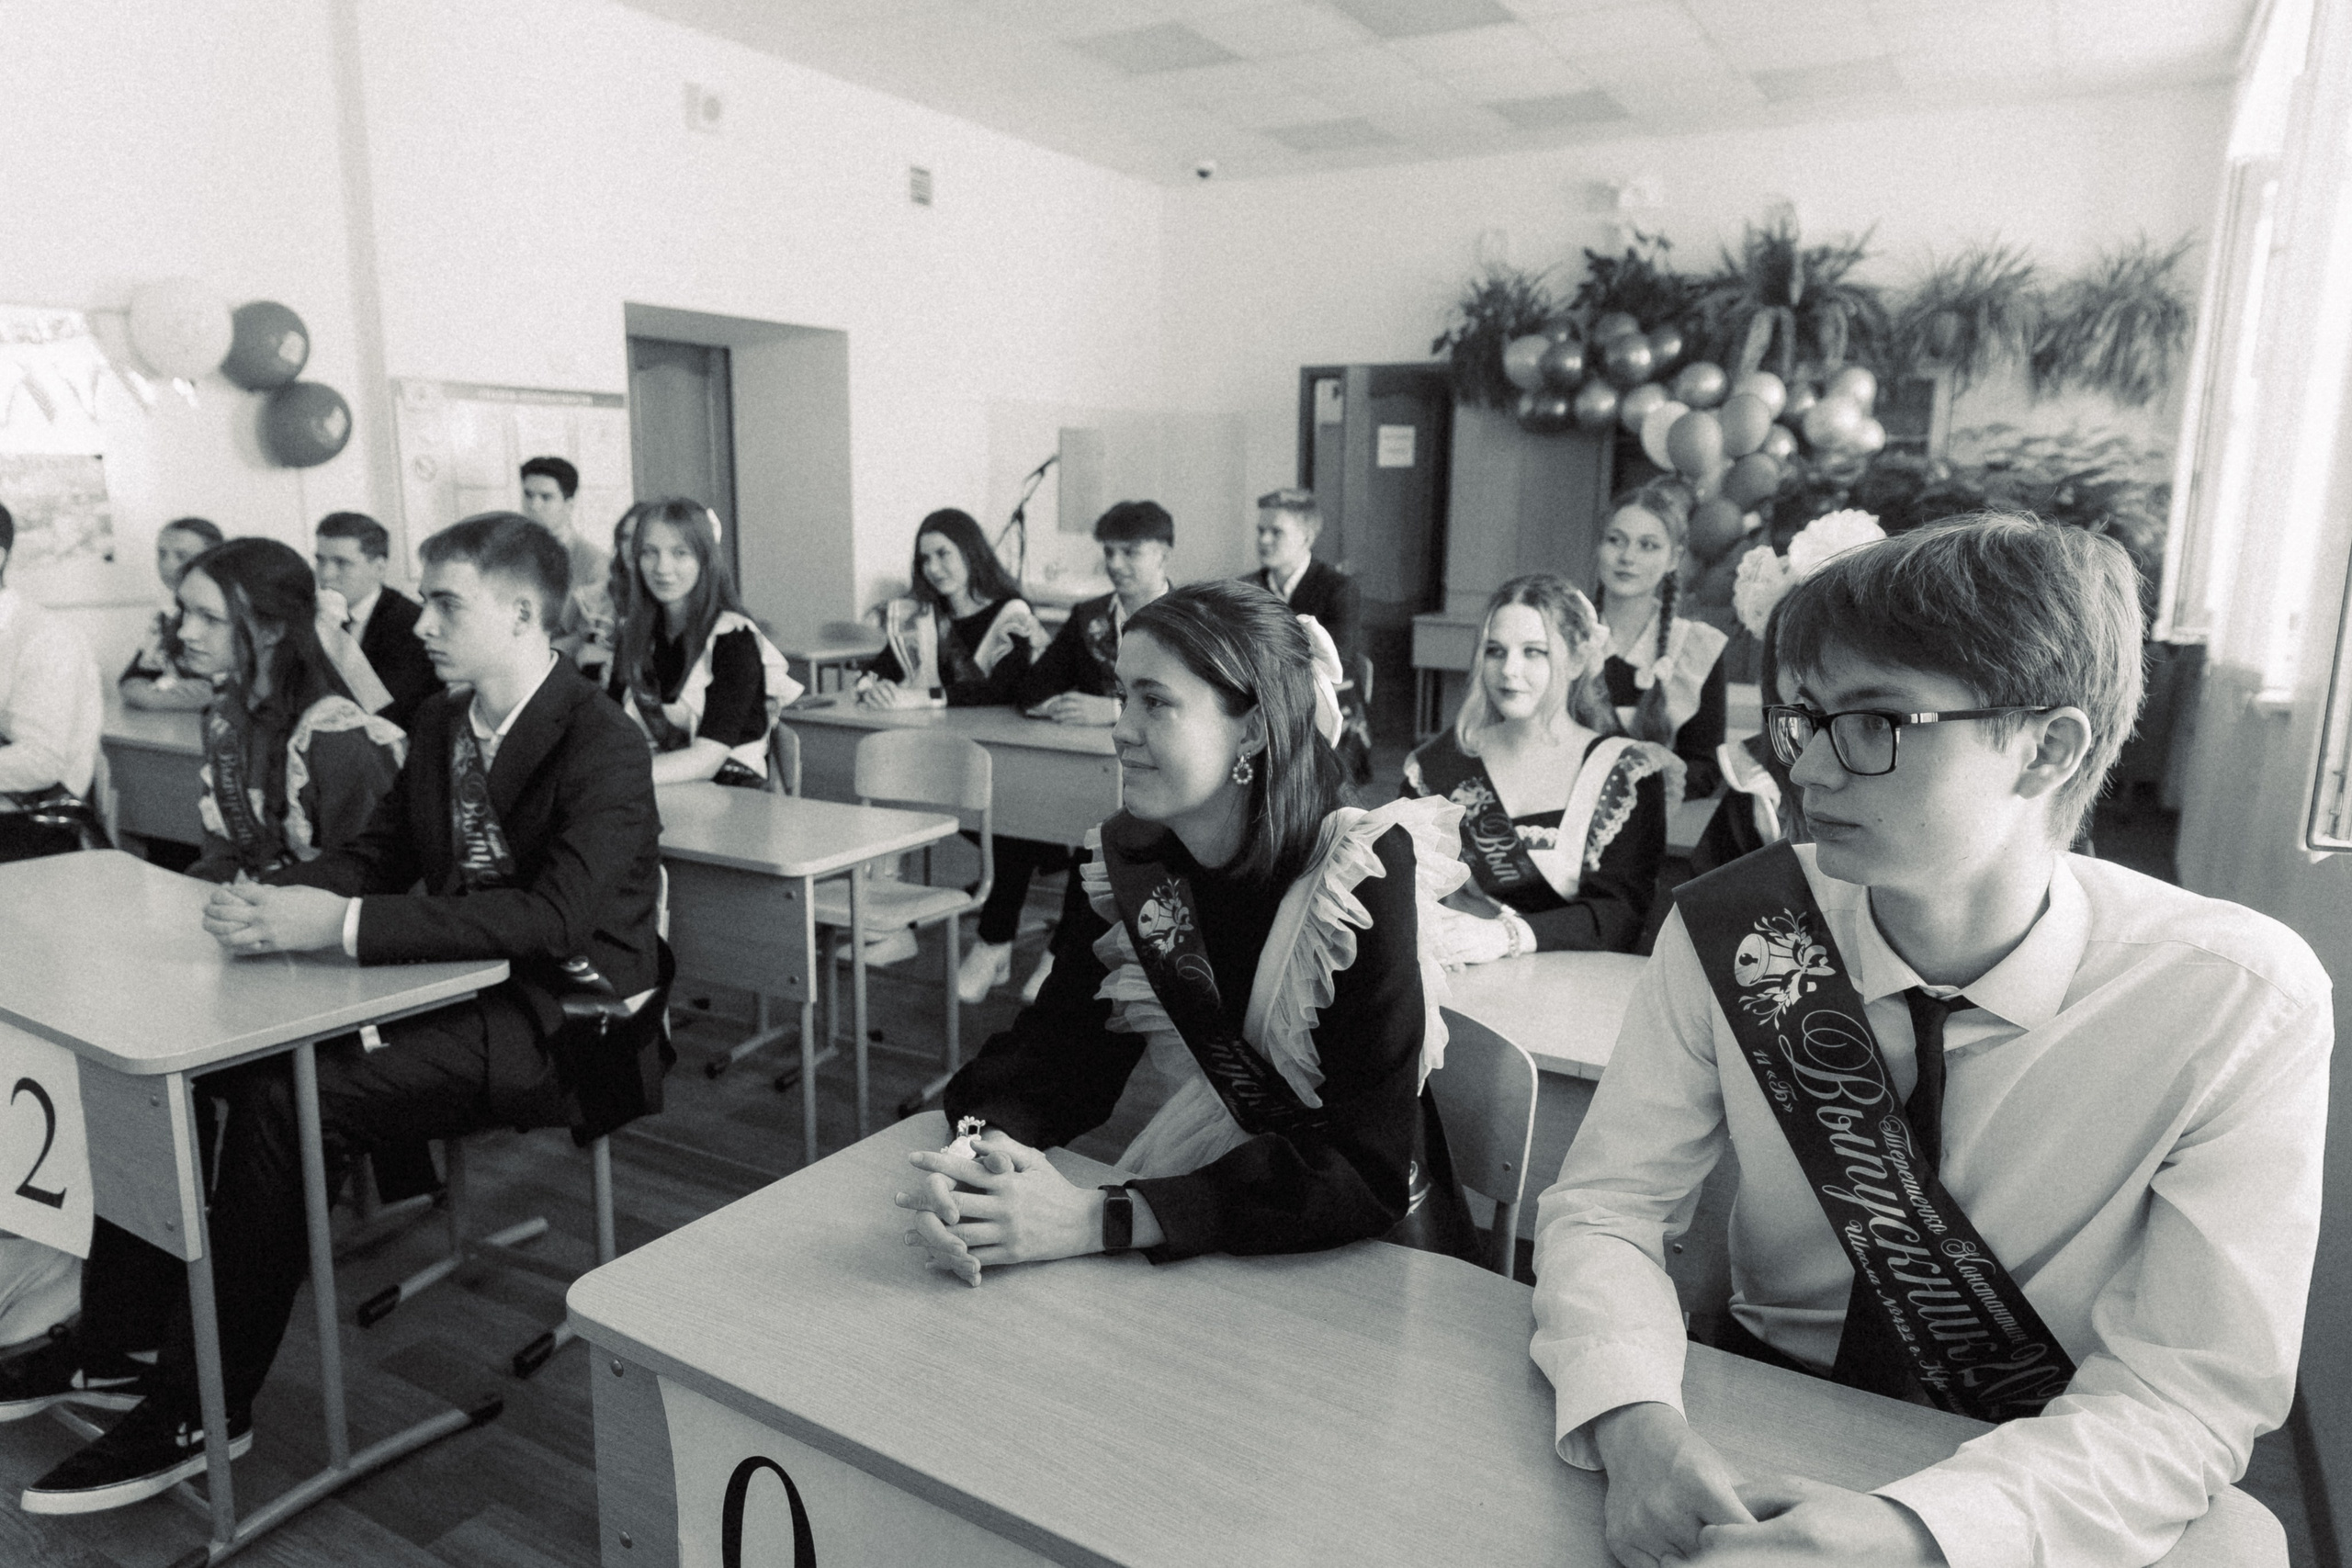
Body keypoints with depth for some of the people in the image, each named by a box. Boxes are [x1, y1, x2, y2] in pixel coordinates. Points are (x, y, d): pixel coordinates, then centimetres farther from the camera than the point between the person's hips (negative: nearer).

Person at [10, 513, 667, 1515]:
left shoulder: (604, 748, -18)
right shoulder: (443, 724, 9)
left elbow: (555, 913, -29)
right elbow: (379, 855, 13)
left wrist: (343, 924, -31)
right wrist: (277, 902, -10)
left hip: (559, 1023, -8)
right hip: (457, 987, 9)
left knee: (285, 1098, -24)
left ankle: (200, 1412, -6)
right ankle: (117, 1344, 14)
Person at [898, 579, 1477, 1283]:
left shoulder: (1365, 875, -22)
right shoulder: (1128, 861, -5)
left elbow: (1368, 1170, -27)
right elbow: (1053, 1053, -3)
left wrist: (1101, 1220, -33)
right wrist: (973, 1150, -27)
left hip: (1367, 1248, -4)